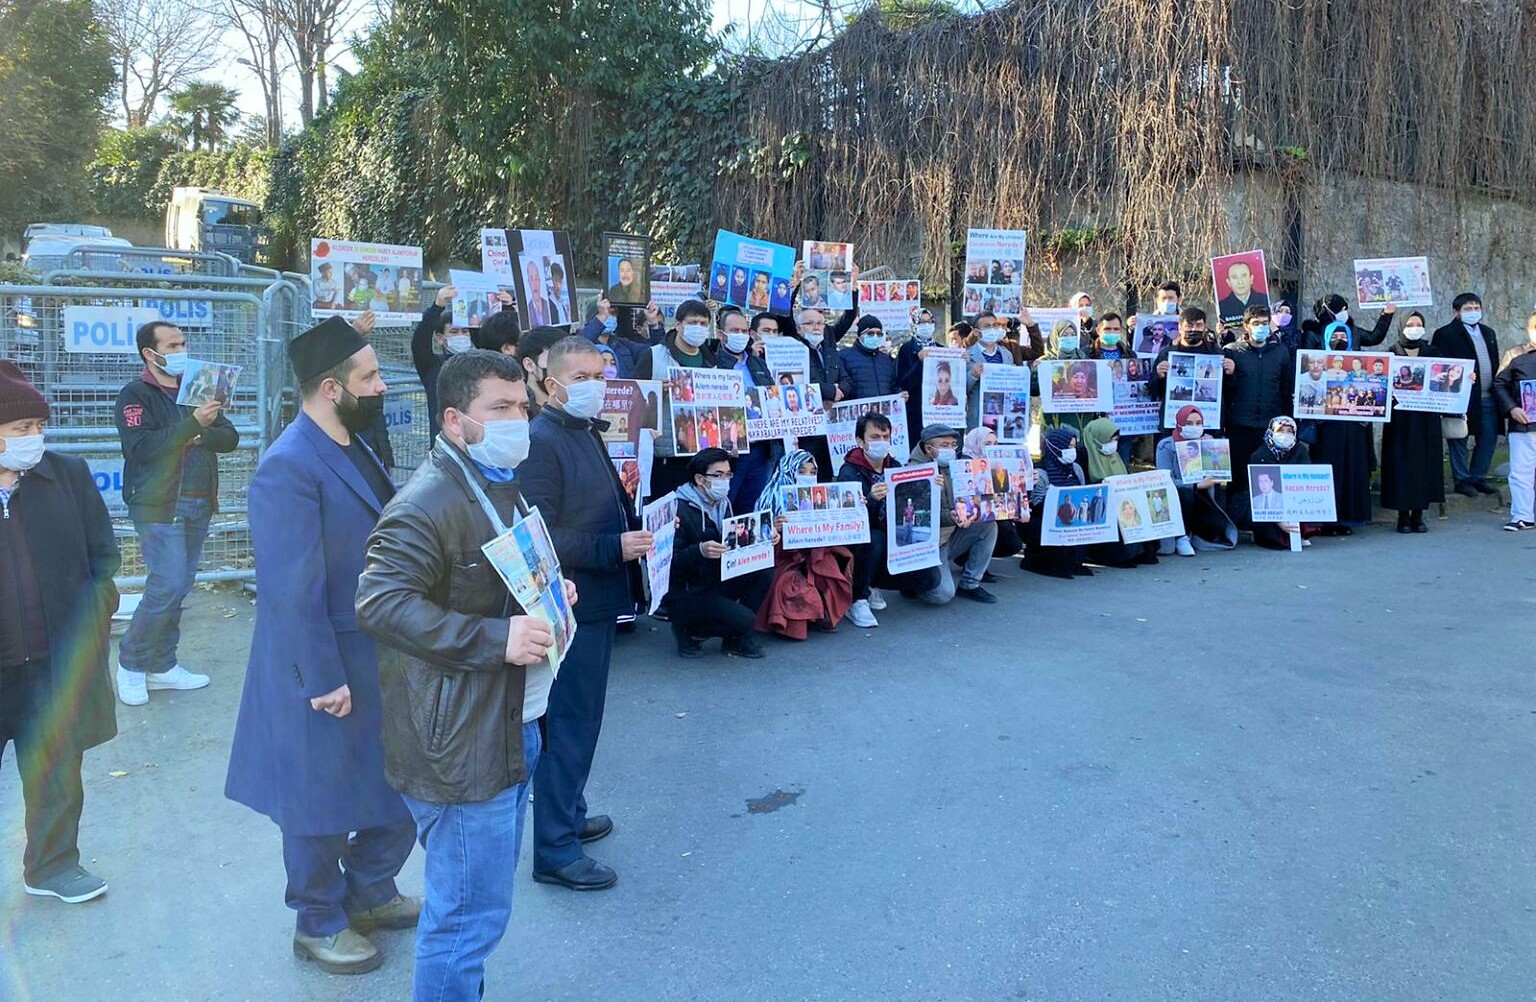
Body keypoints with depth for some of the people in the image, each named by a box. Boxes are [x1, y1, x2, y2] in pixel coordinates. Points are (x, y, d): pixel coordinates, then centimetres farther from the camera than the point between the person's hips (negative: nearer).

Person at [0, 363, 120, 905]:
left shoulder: (68, 474, 0)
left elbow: (103, 555, 6)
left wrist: (90, 621, -1)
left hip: (55, 662, 2)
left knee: (57, 772, 14)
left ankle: (52, 865, 30)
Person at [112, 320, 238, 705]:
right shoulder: (135, 396, -4)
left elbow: (230, 438, 6)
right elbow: (141, 447, -18)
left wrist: (200, 435, -14)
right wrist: (192, 424, -26)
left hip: (198, 504, 6)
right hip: (159, 506, -6)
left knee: (180, 587, 9)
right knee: (168, 585, -11)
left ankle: (161, 666, 19)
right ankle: (131, 662, 7)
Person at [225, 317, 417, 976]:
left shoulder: (355, 446, 6)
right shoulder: (289, 467, -23)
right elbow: (292, 591, -24)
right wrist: (324, 680, -21)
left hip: (383, 656, 9)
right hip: (328, 667, -9)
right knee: (324, 799, 11)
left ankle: (370, 892, 41)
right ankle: (319, 924, 32)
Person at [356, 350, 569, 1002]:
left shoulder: (503, 486, 14)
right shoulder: (428, 503, -20)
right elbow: (379, 601, -29)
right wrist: (496, 639, -29)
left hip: (512, 727, 10)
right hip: (461, 744, -10)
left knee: (479, 902, 24)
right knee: (469, 915, 1)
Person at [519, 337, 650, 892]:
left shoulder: (589, 433, 12)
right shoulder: (543, 441, -18)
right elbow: (541, 538, -23)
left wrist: (638, 527, 6)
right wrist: (614, 548, -24)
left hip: (596, 602, 9)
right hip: (569, 605, -9)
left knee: (581, 719, 21)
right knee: (567, 726, -1)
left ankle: (570, 814, 37)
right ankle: (556, 850, 11)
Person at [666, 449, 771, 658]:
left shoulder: (722, 504, 8)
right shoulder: (680, 509, -19)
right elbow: (670, 560, -25)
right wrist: (700, 551, -41)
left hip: (716, 583, 8)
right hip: (684, 593, -8)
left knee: (764, 572, -10)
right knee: (744, 619, -24)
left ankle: (736, 638, 3)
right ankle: (688, 630, 2)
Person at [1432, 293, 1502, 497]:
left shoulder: (1489, 333, 17)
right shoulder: (1445, 334, -5)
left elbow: (1495, 363, 19)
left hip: (1488, 398, 6)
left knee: (1488, 438, 7)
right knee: (1459, 440, 1)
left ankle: (1478, 478, 18)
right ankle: (1462, 480, 9)